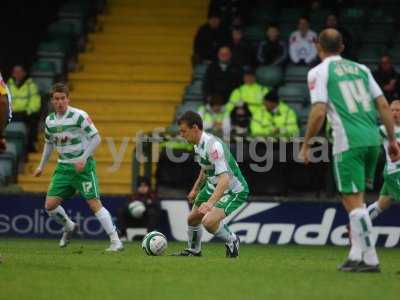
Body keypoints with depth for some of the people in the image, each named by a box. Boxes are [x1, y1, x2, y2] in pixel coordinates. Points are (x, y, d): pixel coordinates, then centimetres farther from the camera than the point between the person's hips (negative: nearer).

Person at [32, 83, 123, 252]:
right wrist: (42, 166, 21)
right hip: (63, 167, 6)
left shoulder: (79, 116, -13)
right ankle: (69, 227, 27)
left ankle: (115, 241, -12)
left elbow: (96, 138, -11)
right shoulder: (50, 120, 5)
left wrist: (83, 159, -19)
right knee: (50, 205, -2)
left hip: (83, 166, -6)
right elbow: (49, 143, 22)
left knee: (94, 204, -15)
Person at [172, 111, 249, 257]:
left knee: (208, 222, -26)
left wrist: (210, 203, -46)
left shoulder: (213, 145, -31)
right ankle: (193, 251, 42)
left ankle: (232, 241, 2)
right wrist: (195, 189, 27)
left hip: (234, 190, -10)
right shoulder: (198, 144, -1)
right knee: (192, 219, 16)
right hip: (213, 186, 10)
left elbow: (225, 178, -39)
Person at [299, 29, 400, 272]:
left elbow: (318, 113, -10)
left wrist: (306, 145, 0)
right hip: (373, 139, 6)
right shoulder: (360, 69, 16)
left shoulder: (319, 72, 0)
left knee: (353, 201, -3)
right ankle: (356, 254, 16)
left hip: (348, 144, -6)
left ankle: (370, 259, -6)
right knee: (355, 199, 18)